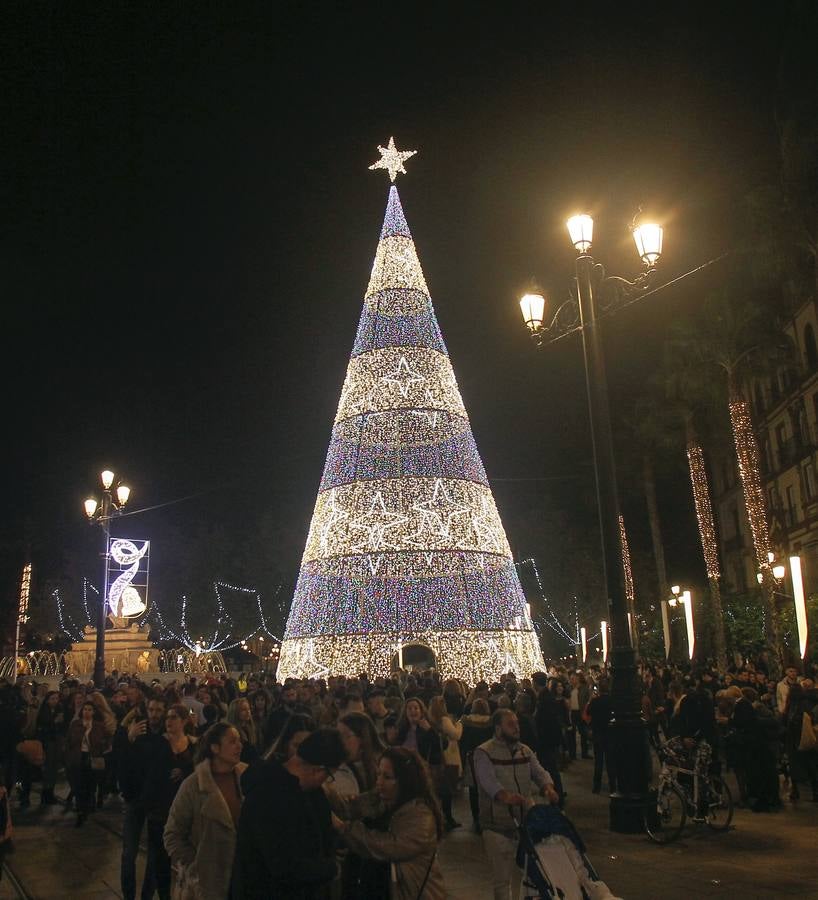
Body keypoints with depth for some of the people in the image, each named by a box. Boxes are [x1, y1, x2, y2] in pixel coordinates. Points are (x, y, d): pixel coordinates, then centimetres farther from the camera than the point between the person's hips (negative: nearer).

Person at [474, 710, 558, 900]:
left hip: (525, 822, 5)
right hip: (498, 825, -5)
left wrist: (548, 787, -24)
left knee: (523, 874, 17)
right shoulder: (484, 753, -9)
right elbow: (488, 780, -25)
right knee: (502, 878, 3)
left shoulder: (525, 751, 10)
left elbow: (539, 772, -1)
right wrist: (505, 796, -44)